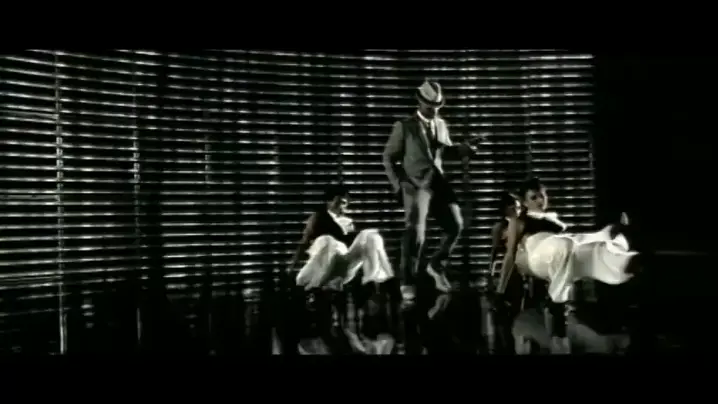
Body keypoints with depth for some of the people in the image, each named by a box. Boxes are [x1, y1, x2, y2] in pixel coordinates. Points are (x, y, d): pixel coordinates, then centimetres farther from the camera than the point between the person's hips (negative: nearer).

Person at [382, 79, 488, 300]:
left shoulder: (441, 124, 14)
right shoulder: (404, 126, -1)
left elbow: (446, 151, 19)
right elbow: (389, 157, 1)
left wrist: (467, 146, 1)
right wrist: (398, 184, -9)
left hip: (438, 183, 5)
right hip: (416, 185, -5)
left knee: (455, 225, 1)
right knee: (415, 232, -10)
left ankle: (436, 265, 23)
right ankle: (407, 283, 0)